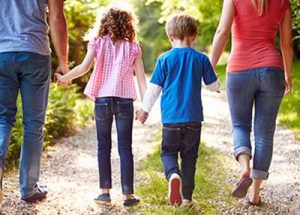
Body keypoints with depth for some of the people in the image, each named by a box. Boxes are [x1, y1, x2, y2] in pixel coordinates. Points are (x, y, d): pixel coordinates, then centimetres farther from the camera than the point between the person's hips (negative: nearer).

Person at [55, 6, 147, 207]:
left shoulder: (98, 43, 4)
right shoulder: (133, 47, 6)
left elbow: (84, 67, -7)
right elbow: (141, 77, 1)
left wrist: (64, 78, 5)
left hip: (102, 99, 0)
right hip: (125, 100, 0)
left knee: (104, 146, 9)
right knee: (125, 147, 3)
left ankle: (105, 192, 8)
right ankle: (128, 194, 4)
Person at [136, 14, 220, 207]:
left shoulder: (165, 59, -2)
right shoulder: (201, 59, -1)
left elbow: (154, 88, 2)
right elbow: (214, 86, 8)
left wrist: (145, 109, 15)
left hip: (171, 118, -1)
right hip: (193, 118, 1)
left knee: (168, 152, 11)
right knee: (189, 156, 11)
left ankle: (173, 174, -20)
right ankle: (187, 196, 14)